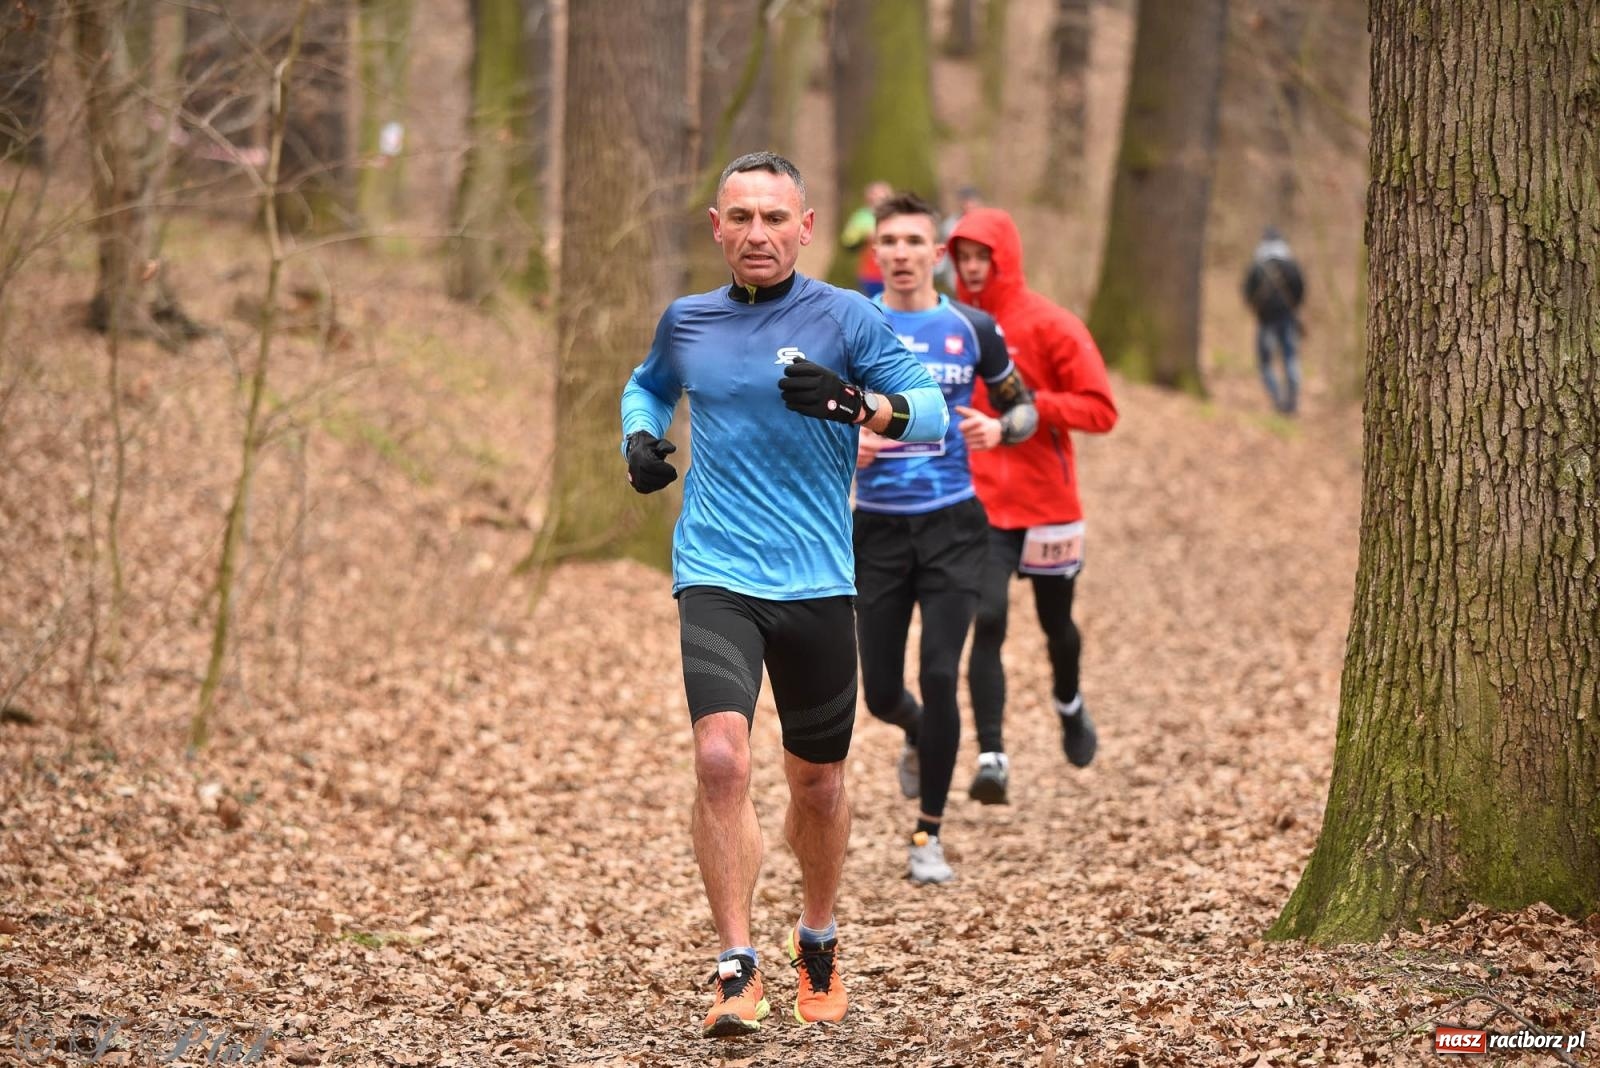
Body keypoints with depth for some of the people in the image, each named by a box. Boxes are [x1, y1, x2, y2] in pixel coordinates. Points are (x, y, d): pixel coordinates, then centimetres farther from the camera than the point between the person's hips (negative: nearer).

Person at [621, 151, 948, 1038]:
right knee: (720, 758, -20)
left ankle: (817, 941, 39)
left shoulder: (844, 318, -2)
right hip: (715, 576, 0)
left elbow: (932, 409, -8)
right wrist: (640, 436, 8)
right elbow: (648, 384, 29)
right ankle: (737, 971, -13)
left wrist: (856, 405, -28)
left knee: (816, 781, 12)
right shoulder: (686, 322, 8)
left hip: (817, 582, 0)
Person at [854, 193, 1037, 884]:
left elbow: (1024, 408, 13)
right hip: (877, 527, 1)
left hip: (951, 523, -1)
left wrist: (999, 428, -10)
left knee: (938, 676, -13)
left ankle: (928, 835, 1)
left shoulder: (972, 330, 1)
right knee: (881, 693, 5)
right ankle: (919, 737, 44)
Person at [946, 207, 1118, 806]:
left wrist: (1031, 403, -23)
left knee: (1055, 622, 17)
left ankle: (1069, 705, 48)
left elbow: (1101, 411, -11)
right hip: (978, 505, 1)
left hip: (1047, 503, -1)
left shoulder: (1052, 326, -8)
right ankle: (991, 758, -18)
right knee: (987, 622, -16)